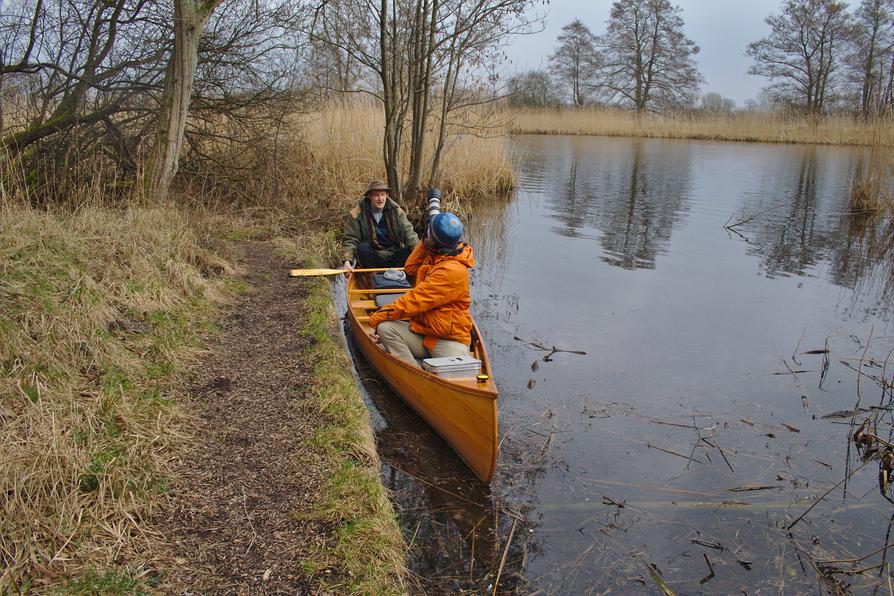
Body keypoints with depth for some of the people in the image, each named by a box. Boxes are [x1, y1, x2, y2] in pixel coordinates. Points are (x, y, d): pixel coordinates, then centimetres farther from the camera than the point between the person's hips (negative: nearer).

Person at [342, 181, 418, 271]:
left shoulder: (396, 211, 1)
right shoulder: (357, 213, -7)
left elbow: (408, 233, -5)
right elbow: (349, 239, -9)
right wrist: (348, 261, -26)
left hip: (393, 257, 2)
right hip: (371, 258, -2)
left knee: (410, 252, -23)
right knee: (362, 248, -31)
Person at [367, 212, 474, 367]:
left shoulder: (453, 271, -22)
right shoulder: (435, 256, 6)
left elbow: (413, 301, -21)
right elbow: (410, 268, 23)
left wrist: (379, 316, -13)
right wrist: (425, 243, 7)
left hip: (450, 340, -8)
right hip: (421, 331, 8)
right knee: (386, 328, -18)